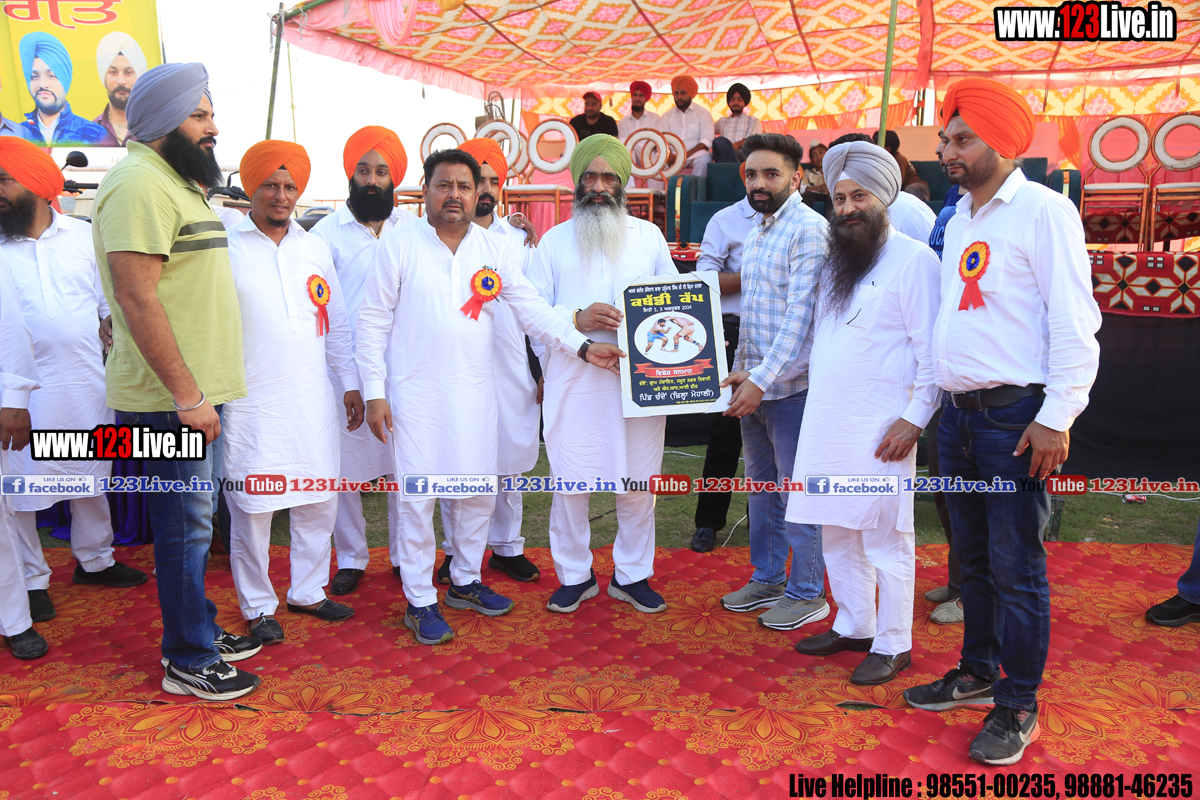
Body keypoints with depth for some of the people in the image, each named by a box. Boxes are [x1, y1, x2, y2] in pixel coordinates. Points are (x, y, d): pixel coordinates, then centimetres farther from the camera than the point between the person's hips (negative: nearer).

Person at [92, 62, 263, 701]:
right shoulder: (140, 184, -15)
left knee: (192, 521, 19)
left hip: (191, 391, 10)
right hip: (170, 399, -10)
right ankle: (188, 663, 15)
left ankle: (198, 631, 33)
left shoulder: (177, 182, 17)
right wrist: (187, 394, -22)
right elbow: (137, 296, -23)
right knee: (185, 527, 1)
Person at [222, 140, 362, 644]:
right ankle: (258, 606, 21)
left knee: (319, 502, 11)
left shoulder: (314, 249, 11)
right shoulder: (225, 248, -3)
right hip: (252, 403, -4)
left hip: (313, 400, 5)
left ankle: (308, 592, 29)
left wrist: (349, 383, 12)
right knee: (252, 508, 3)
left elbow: (336, 323, 15)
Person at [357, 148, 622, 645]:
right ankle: (419, 601, 15)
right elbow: (373, 321, -2)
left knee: (479, 491, 10)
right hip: (416, 392, -3)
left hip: (475, 390, 4)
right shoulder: (399, 244, -2)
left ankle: (465, 581, 30)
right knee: (418, 496, -1)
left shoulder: (494, 249, 7)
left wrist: (583, 347, -7)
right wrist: (375, 392, -7)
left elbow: (532, 310, 4)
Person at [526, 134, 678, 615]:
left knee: (637, 481, 5)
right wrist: (577, 319, -14)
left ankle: (632, 575, 23)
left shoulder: (649, 236, 13)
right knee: (569, 481, 1)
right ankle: (574, 575, 20)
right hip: (572, 381, 0)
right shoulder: (554, 241, 10)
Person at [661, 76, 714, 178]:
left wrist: (686, 155, -18)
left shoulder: (703, 113, 9)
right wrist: (670, 155, -17)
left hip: (695, 154, -2)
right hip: (673, 155, 2)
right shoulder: (667, 116, 18)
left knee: (704, 157, -36)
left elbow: (707, 141, -3)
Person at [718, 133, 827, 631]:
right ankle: (766, 579, 29)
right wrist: (741, 372, 12)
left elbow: (801, 314, -19)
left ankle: (807, 594, 14)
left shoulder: (809, 229, -12)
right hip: (752, 384, 9)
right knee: (761, 485, 16)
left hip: (790, 385, -9)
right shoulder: (756, 235, 17)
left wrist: (763, 377, -23)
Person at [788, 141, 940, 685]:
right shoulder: (832, 260, 16)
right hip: (825, 421, 8)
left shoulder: (913, 258, -7)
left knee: (885, 538, 0)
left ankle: (892, 645, 14)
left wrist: (913, 420, -16)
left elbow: (931, 351, -11)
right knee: (835, 532, 14)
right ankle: (853, 626, 29)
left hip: (880, 427, -7)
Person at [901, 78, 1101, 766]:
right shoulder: (959, 222, 16)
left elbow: (1074, 321, -13)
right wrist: (932, 407, 16)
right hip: (960, 413, 7)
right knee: (974, 556, 16)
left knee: (1016, 566, -1)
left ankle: (1018, 707, 13)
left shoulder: (1043, 210, -7)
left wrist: (1056, 418, -18)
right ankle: (978, 675, 31)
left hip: (1016, 416, -7)